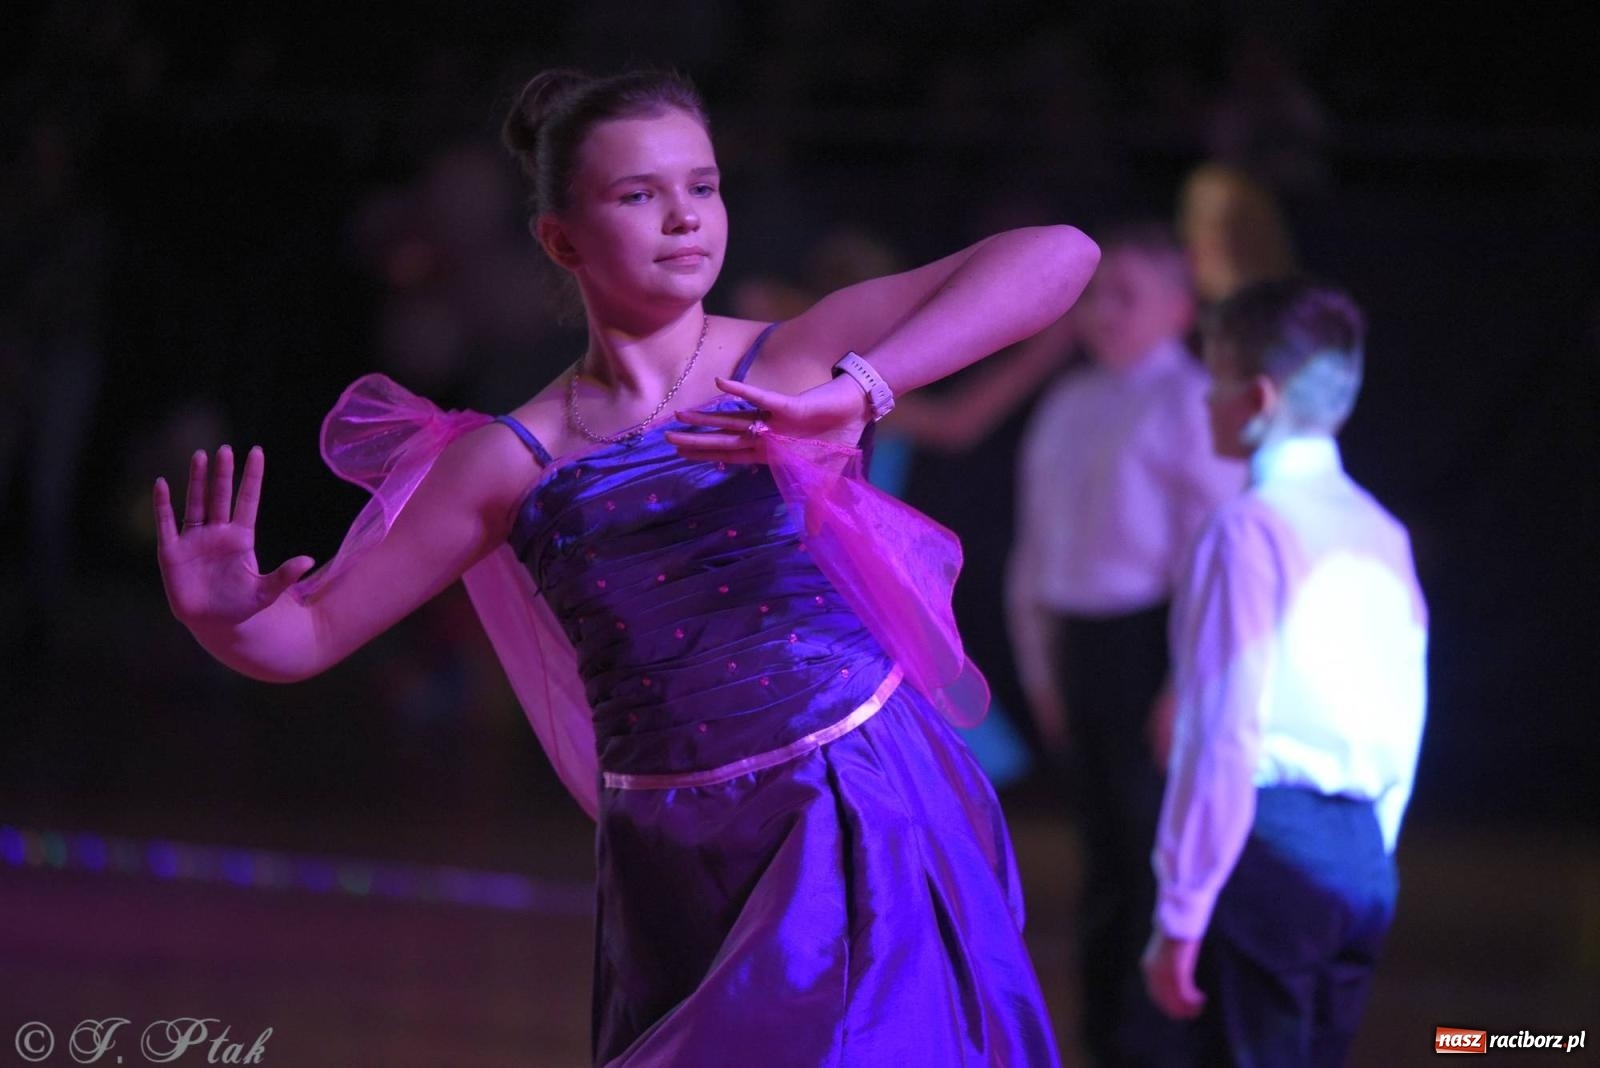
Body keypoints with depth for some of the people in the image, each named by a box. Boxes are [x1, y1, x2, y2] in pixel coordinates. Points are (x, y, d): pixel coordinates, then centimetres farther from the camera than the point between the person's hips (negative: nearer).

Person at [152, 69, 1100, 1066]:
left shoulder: (799, 359, -2)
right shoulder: (512, 464, 2)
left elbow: (1060, 256, -13)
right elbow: (306, 637, 5)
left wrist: (857, 393, -25)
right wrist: (223, 617, -19)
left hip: (863, 838, -2)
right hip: (673, 876, 2)